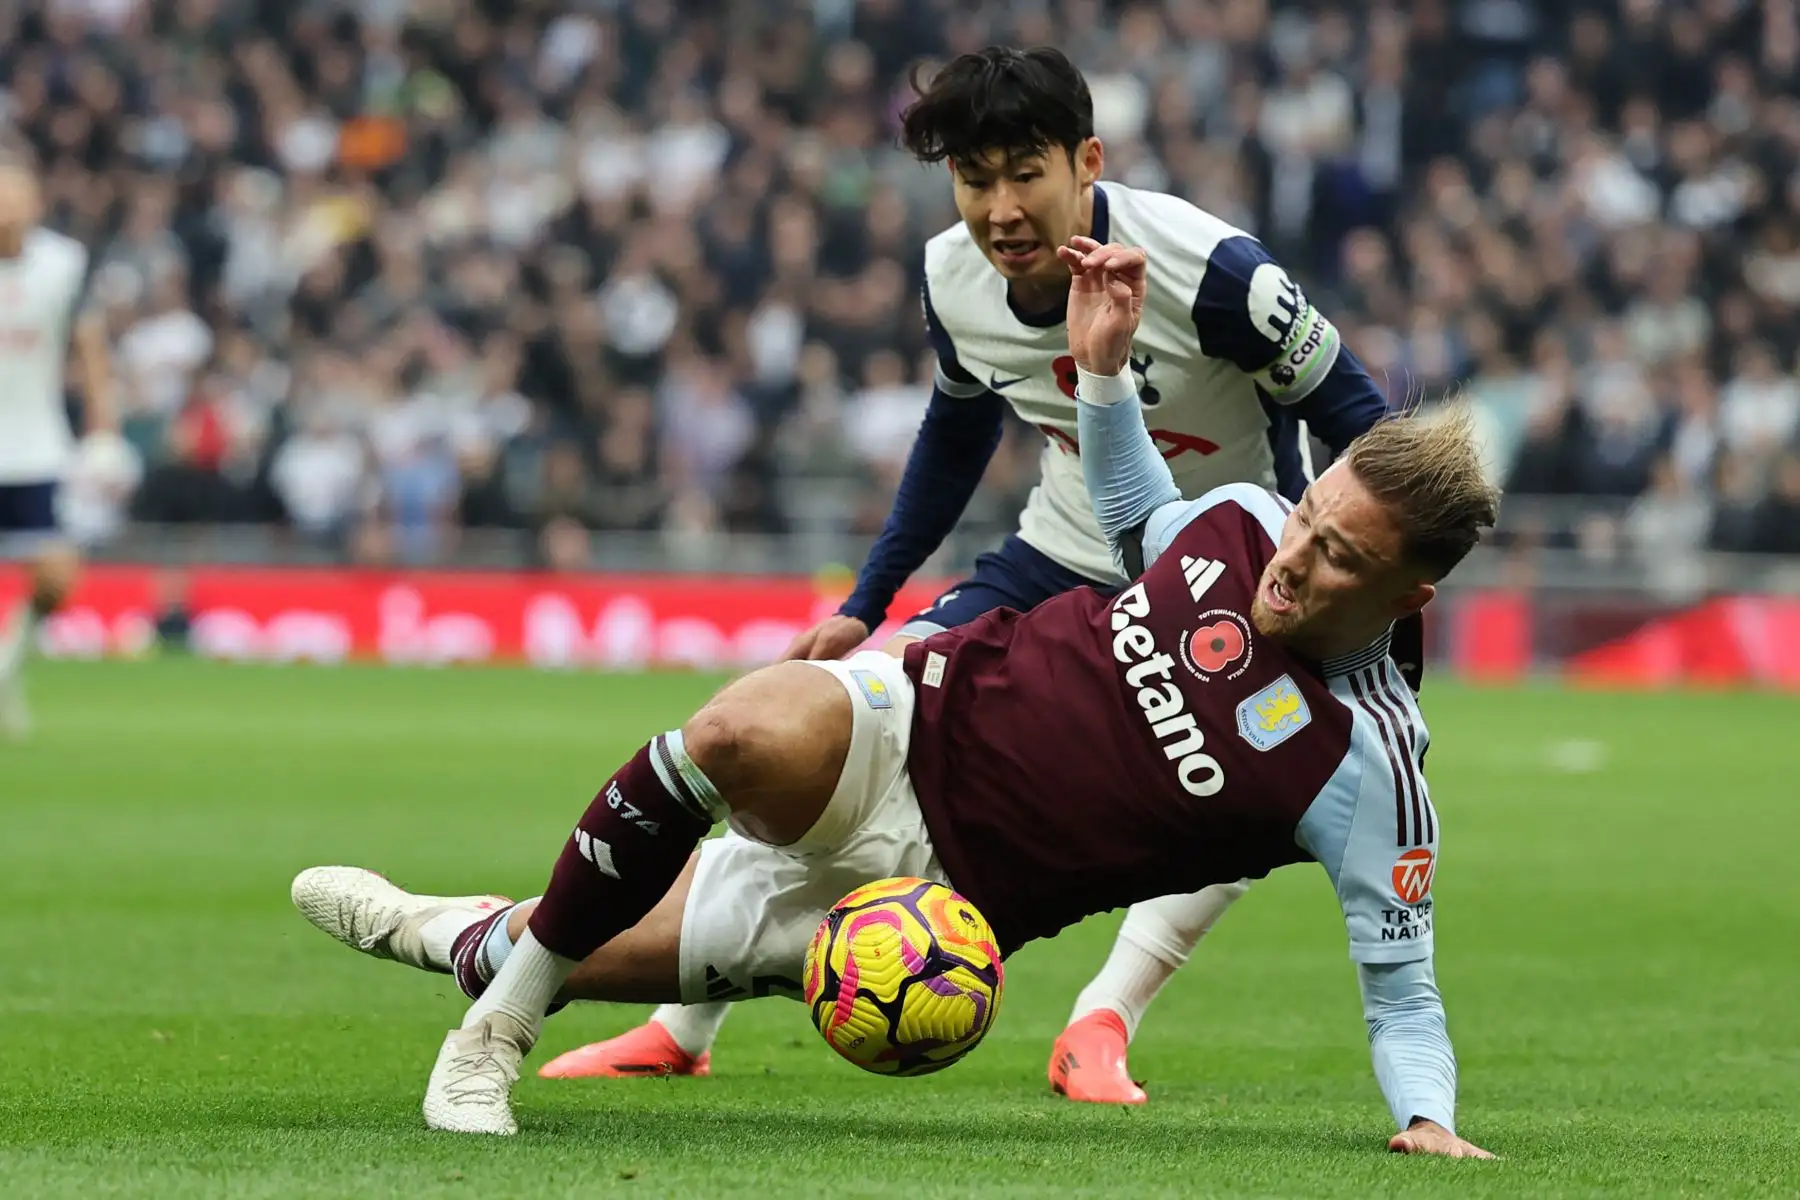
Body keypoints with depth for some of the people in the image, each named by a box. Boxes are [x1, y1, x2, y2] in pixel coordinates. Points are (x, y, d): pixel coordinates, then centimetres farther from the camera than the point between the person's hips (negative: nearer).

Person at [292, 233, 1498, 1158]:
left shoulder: (1367, 771, -19)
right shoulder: (1242, 524, -4)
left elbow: (1401, 983, -12)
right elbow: (1136, 513, 20)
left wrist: (1426, 1112, -28)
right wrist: (1105, 365, 7)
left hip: (945, 879, -3)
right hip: (918, 717, 3)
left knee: (595, 959, 0)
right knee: (747, 732, -31)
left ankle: (471, 941, 34)